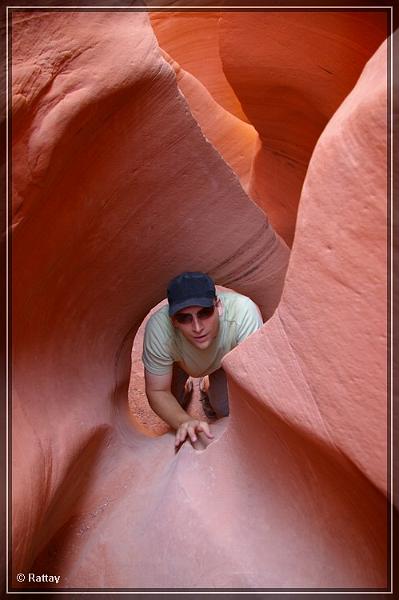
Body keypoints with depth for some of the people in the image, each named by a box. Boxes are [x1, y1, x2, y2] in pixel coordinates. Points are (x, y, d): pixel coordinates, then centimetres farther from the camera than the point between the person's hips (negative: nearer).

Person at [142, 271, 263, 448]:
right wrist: (184, 421, -47)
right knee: (172, 404, 0)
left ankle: (208, 389, 26)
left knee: (226, 410, -7)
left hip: (225, 358, 0)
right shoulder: (159, 327, -42)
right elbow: (157, 391, -30)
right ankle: (185, 387, 33)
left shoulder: (243, 311, -45)